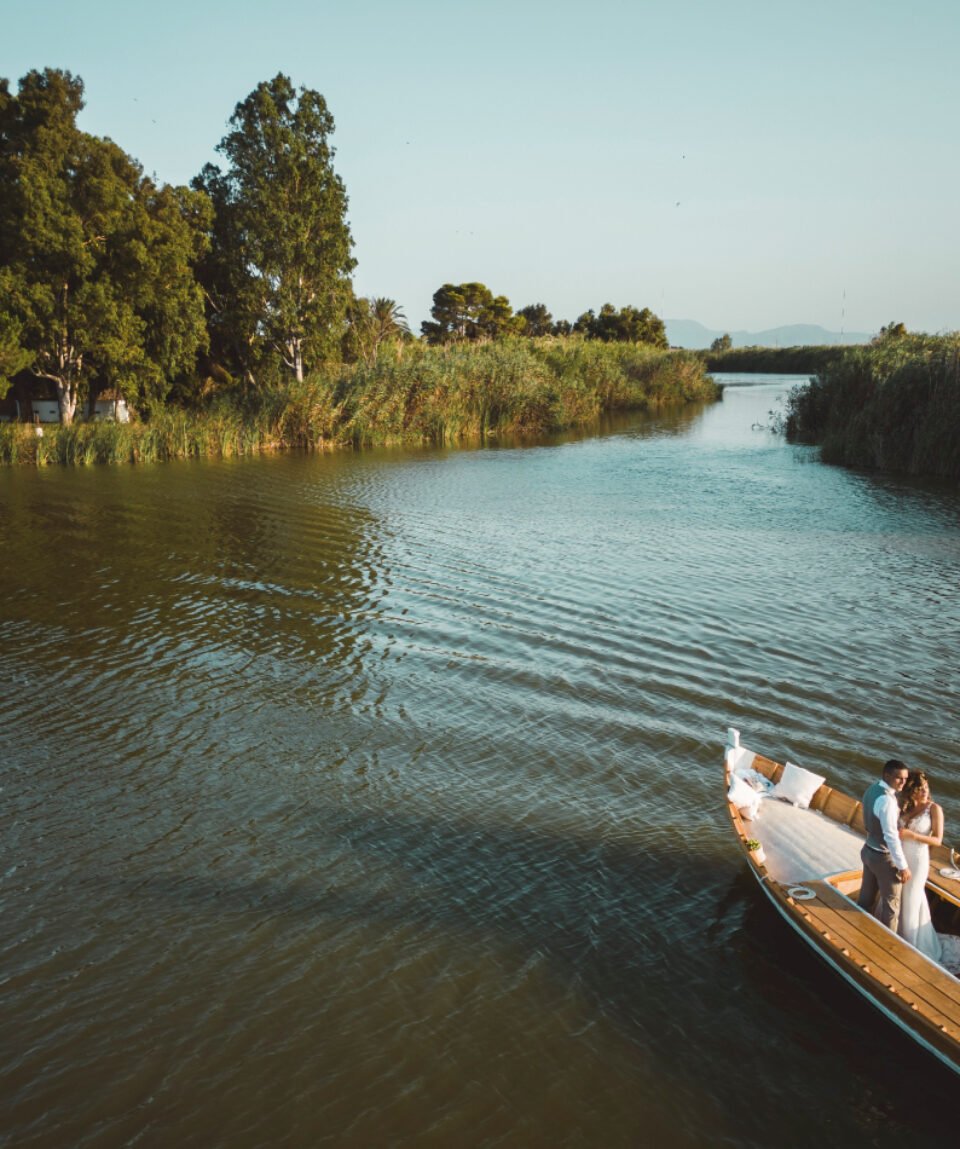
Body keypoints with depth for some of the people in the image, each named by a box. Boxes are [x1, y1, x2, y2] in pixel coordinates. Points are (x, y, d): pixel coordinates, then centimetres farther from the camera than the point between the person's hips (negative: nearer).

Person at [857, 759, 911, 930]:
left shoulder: (872, 789, 0)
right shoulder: (886, 800, -29)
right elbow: (891, 836, -28)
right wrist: (903, 866, -21)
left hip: (868, 851, 8)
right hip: (884, 858, -8)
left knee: (866, 898, 22)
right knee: (891, 904, 11)